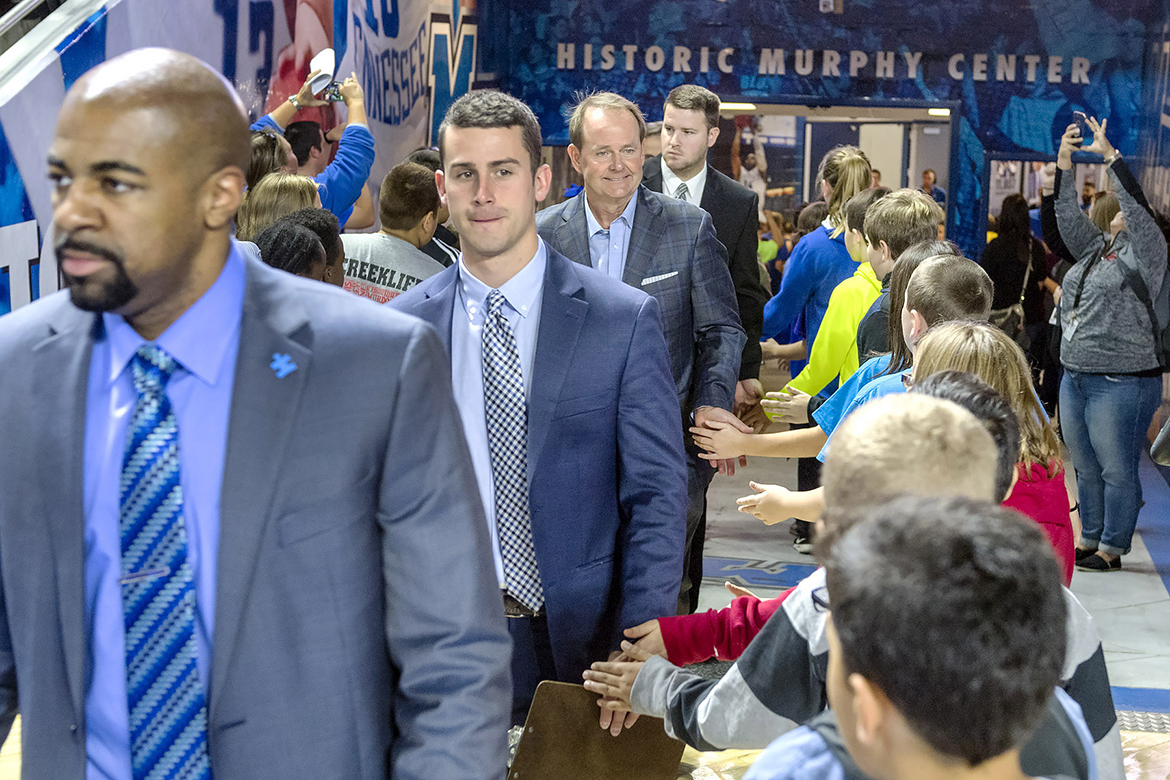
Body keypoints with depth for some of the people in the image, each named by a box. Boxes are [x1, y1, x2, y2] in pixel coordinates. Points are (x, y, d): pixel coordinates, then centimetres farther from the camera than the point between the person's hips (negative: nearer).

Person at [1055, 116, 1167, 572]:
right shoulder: (1094, 248, 15)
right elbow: (1068, 214, 10)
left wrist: (1109, 155, -18)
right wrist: (1064, 162, 0)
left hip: (1122, 383, -8)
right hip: (1075, 377, 8)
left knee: (1117, 470, -2)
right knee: (1086, 467, 14)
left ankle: (1112, 548, 5)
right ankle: (1090, 539, 24)